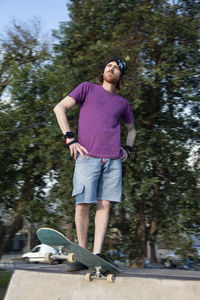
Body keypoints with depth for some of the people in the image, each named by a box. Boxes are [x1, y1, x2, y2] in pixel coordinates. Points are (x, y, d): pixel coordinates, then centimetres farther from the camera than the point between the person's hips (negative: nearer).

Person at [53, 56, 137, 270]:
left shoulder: (122, 103, 22)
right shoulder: (87, 88, 13)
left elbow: (131, 129, 36)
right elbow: (60, 108, 5)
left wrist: (127, 148, 16)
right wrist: (70, 139, -5)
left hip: (113, 159, 3)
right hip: (88, 156, -3)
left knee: (105, 205, -3)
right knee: (83, 204, -7)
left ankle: (97, 255, -1)